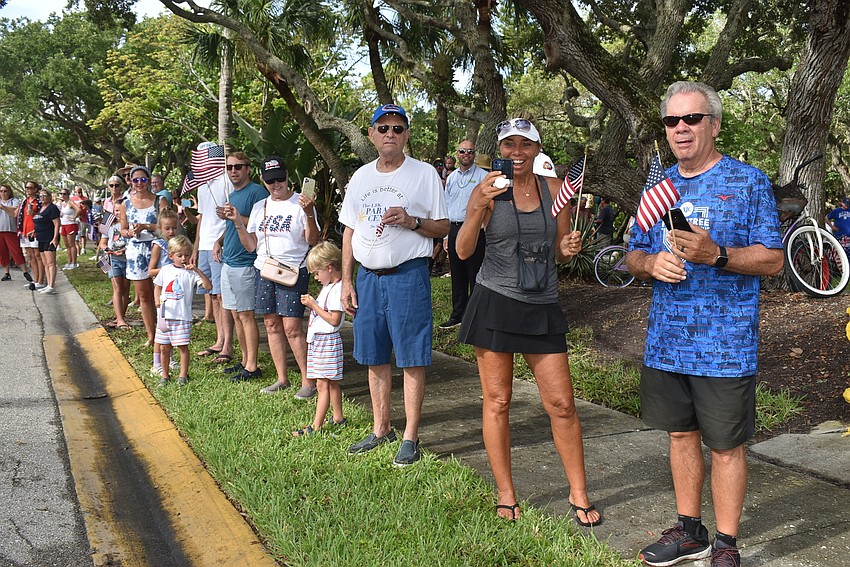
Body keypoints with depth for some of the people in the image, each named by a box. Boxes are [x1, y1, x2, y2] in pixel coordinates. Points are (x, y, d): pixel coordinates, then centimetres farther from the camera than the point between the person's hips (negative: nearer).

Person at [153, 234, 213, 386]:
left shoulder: (191, 273, -6)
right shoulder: (166, 270, 6)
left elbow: (208, 286, -17)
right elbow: (158, 286, 19)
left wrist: (197, 270, -26)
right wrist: (157, 300, 1)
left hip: (182, 317, -4)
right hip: (165, 315, 4)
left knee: (182, 346, -2)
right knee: (164, 347, 10)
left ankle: (183, 375, 12)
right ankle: (165, 375, 24)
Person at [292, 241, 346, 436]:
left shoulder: (337, 289, -18)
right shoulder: (329, 287, 14)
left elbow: (334, 319, -23)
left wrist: (314, 305, -17)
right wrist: (311, 303, 4)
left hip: (327, 341, -10)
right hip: (318, 340, 10)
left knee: (323, 384, -8)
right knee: (331, 383, 16)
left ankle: (316, 426, -7)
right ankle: (338, 417, 25)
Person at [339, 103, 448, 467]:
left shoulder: (424, 174, -2)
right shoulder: (361, 177, 12)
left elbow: (443, 228, -1)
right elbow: (350, 231, 15)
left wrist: (412, 221, -20)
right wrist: (346, 281, 8)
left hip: (408, 275, -5)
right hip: (368, 276, 5)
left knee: (411, 360, -2)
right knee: (374, 357, 11)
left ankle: (410, 437, 9)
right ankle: (380, 429, 25)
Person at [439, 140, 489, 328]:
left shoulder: (483, 176, -2)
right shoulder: (451, 178, 17)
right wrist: (446, 235, 17)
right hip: (453, 230, 6)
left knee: (475, 275, -3)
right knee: (457, 276, 12)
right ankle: (457, 315, 22)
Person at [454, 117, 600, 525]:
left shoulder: (553, 188, 7)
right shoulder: (487, 190, -2)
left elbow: (561, 249, 15)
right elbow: (463, 251, -11)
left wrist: (570, 248, -8)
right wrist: (479, 206, -24)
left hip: (543, 307, 2)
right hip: (495, 303, -2)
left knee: (562, 405, 1)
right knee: (497, 402, 4)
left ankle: (579, 495, 17)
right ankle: (506, 495, 18)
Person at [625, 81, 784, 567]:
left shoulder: (748, 182, -4)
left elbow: (773, 260, -8)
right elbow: (633, 257, 15)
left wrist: (715, 254, -24)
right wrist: (652, 263, -9)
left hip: (725, 343, -5)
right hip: (666, 340, 5)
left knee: (726, 447, 3)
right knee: (681, 434, 15)